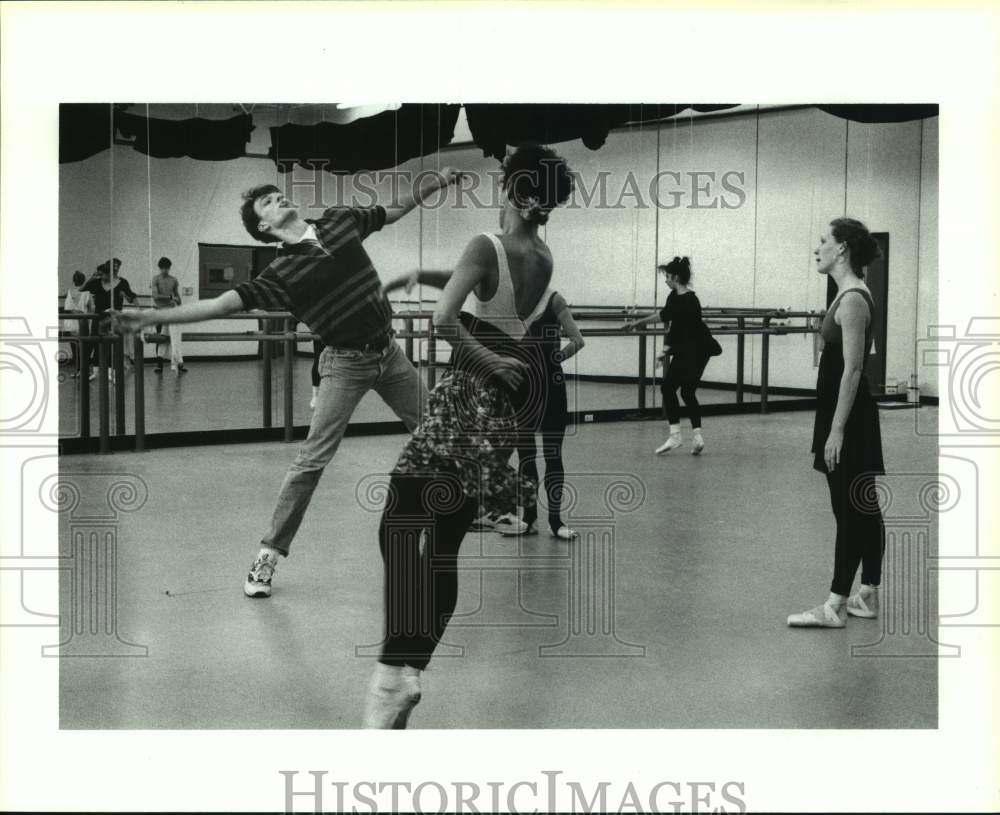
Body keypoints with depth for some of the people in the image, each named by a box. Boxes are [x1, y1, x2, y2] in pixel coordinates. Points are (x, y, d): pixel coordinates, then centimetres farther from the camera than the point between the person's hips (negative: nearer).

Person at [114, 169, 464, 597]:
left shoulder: (339, 220, 2)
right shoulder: (281, 273, -12)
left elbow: (392, 211, 17)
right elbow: (224, 303, -18)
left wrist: (436, 182, 19)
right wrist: (154, 317, -26)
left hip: (389, 353, 5)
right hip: (346, 364, -5)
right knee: (313, 458, -10)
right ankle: (268, 554, -2)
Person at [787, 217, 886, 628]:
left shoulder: (852, 299, -17)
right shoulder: (849, 294, 13)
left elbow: (853, 369, -21)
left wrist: (837, 430, -21)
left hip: (850, 417, -10)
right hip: (850, 414, 10)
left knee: (849, 510, -5)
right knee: (863, 507, 13)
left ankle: (835, 606, 0)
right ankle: (867, 595, 21)